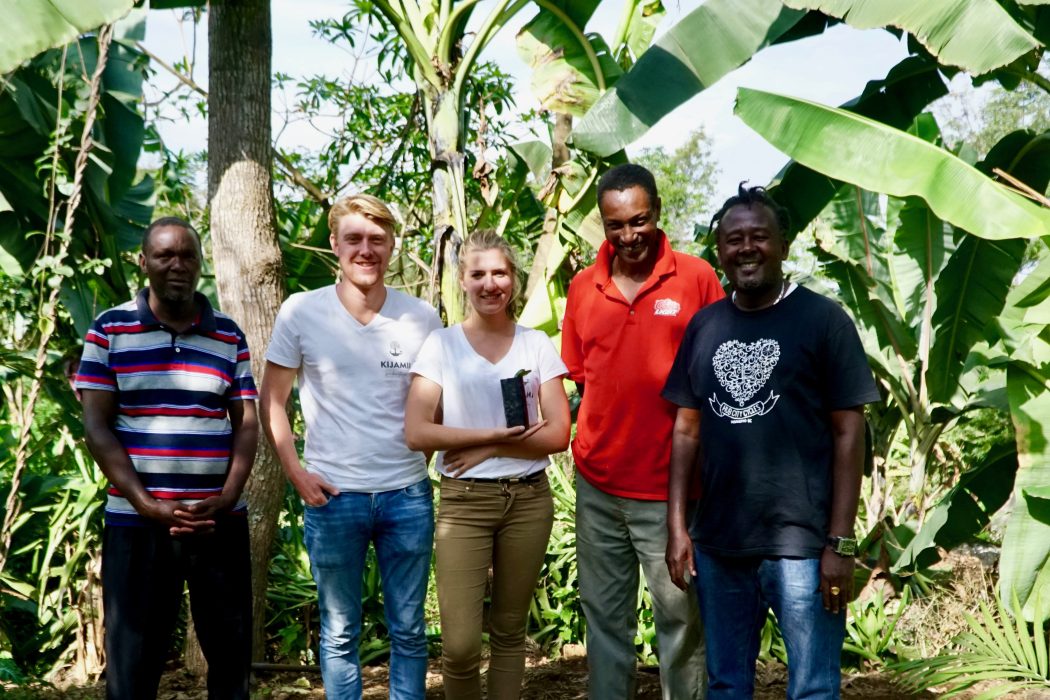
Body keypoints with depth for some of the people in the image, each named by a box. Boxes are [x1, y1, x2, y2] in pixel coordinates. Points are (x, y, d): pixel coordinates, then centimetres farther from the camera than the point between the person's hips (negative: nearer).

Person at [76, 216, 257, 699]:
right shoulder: (109, 330, 2)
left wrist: (226, 499, -8)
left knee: (231, 651, 7)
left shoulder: (228, 335, 9)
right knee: (133, 659, 4)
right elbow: (96, 426, -3)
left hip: (220, 519, 2)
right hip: (136, 521, -2)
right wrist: (148, 505, -12)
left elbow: (246, 423, 7)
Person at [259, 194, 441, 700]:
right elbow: (272, 400, 3)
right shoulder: (301, 312, -3)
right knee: (340, 632, 11)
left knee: (409, 630, 11)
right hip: (332, 498, -1)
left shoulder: (422, 318, 0)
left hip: (408, 496, 1)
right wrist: (295, 472, -5)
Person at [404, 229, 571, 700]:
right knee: (460, 645, -6)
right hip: (464, 502, -2)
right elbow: (417, 432, -9)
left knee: (509, 631, 11)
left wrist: (486, 448, -11)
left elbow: (557, 434, -3)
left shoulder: (536, 345, 4)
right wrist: (497, 433, -13)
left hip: (528, 501, 2)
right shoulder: (441, 344, 0)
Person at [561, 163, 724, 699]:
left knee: (680, 615, 7)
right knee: (603, 615, 15)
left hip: (671, 487, -3)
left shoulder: (696, 278, -5)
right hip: (597, 484, 3)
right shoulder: (583, 288, 5)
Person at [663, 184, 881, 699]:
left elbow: (848, 433, -5)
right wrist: (676, 525, 5)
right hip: (716, 544, 4)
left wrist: (841, 543, -10)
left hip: (801, 544, -4)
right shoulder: (703, 326, 9)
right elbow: (687, 428, 12)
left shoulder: (823, 320, -3)